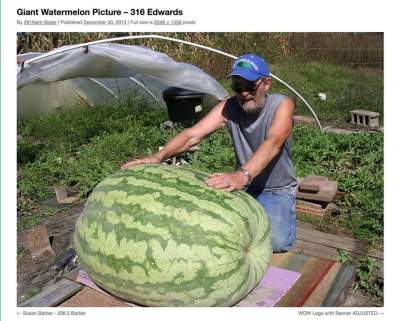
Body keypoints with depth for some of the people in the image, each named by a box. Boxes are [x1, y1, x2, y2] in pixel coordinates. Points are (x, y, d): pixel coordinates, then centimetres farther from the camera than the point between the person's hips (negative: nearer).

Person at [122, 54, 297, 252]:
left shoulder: (282, 105, -18)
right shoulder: (229, 107, -9)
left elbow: (273, 142, -39)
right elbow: (193, 135, -22)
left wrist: (243, 174, -58)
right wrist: (159, 156, -40)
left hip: (278, 191, -3)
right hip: (244, 186, 3)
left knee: (277, 240, -27)